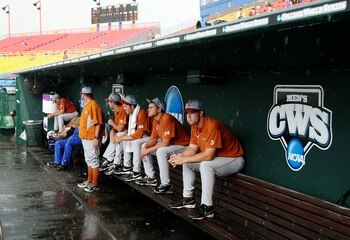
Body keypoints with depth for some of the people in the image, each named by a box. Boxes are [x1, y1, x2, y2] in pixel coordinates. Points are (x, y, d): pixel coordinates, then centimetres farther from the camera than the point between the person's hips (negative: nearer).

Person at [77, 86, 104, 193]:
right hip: (85, 138, 10)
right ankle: (89, 181, 25)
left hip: (91, 138, -10)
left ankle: (95, 184, 1)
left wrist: (96, 138, -23)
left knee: (93, 161, -4)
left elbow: (98, 123, -19)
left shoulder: (94, 105, -15)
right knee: (89, 161, 16)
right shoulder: (87, 105, 16)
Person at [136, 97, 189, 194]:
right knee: (144, 147, 9)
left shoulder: (167, 119, -27)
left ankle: (166, 185, -25)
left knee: (161, 151, -35)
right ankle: (150, 177, 15)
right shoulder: (155, 120, 1)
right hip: (168, 143, 10)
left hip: (181, 145, -10)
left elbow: (165, 143, -30)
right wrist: (145, 148, -14)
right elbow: (153, 139, 6)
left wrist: (148, 150, -23)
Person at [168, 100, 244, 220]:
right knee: (187, 162, 9)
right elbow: (192, 148, 4)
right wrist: (180, 156, -17)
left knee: (205, 165, -34)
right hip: (216, 158, 10)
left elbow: (208, 155, -33)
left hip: (233, 159, -10)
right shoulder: (194, 126, 0)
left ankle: (207, 207, -26)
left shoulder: (212, 126, -28)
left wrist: (184, 159, -28)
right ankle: (188, 198, 15)